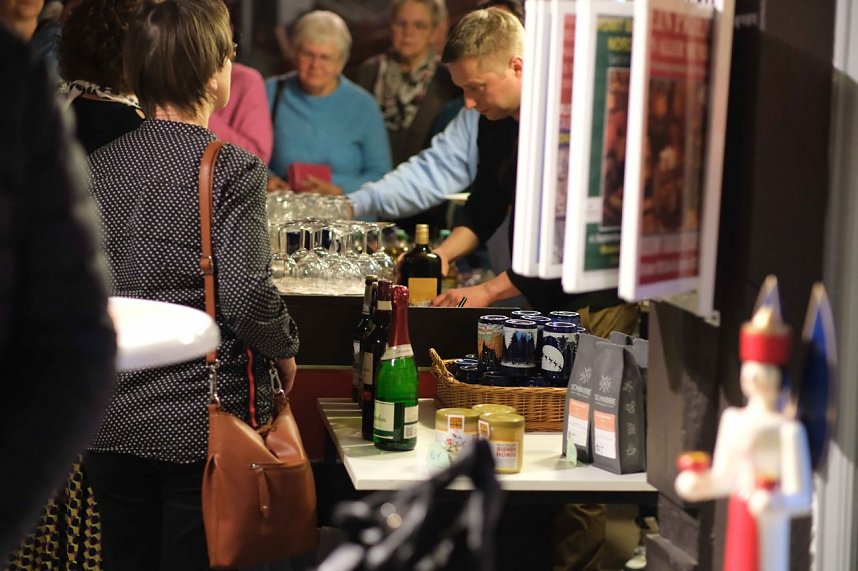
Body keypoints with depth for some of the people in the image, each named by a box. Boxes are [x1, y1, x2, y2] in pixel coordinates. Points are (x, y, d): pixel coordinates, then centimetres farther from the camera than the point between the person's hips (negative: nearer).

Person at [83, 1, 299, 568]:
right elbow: (248, 297, -19)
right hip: (204, 425, -5)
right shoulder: (232, 167, -13)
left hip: (113, 422, 5)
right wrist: (285, 351, 0)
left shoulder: (98, 167, 4)